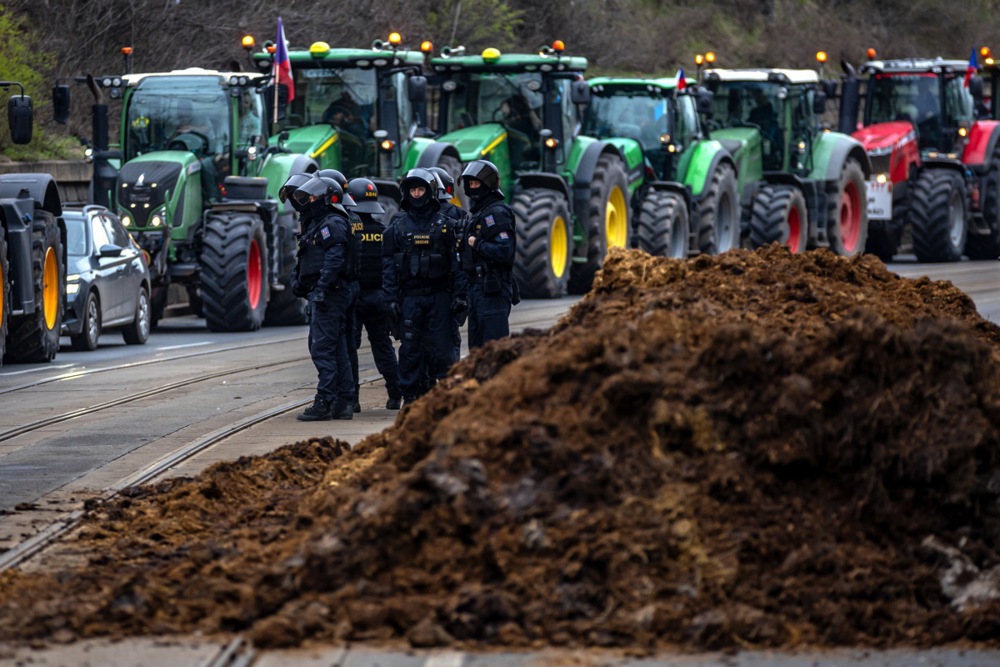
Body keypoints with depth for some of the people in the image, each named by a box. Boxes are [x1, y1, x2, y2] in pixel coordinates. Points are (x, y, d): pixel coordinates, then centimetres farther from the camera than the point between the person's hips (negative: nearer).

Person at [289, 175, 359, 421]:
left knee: (323, 349, -12)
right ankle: (344, 402, 13)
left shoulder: (334, 224, -10)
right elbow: (303, 260, 26)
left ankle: (324, 403, -13)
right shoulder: (316, 224, 22)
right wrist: (297, 280, 9)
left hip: (330, 295, -11)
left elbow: (334, 260, -21)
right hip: (320, 295, 11)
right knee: (337, 350, 11)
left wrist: (321, 288, -28)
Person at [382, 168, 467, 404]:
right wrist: (391, 298, -2)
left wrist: (460, 295, -2)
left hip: (439, 296, 0)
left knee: (440, 347, -2)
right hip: (410, 296, 0)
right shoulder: (398, 225, 7)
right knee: (410, 348, 0)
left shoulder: (443, 225, 6)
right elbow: (388, 265, 5)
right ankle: (410, 397, 5)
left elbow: (456, 262, 5)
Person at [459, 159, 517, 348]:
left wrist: (477, 244, -15)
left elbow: (504, 251, -23)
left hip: (492, 292, -10)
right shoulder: (479, 213, 18)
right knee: (477, 347, 13)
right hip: (478, 289, 10)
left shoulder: (496, 213, -13)